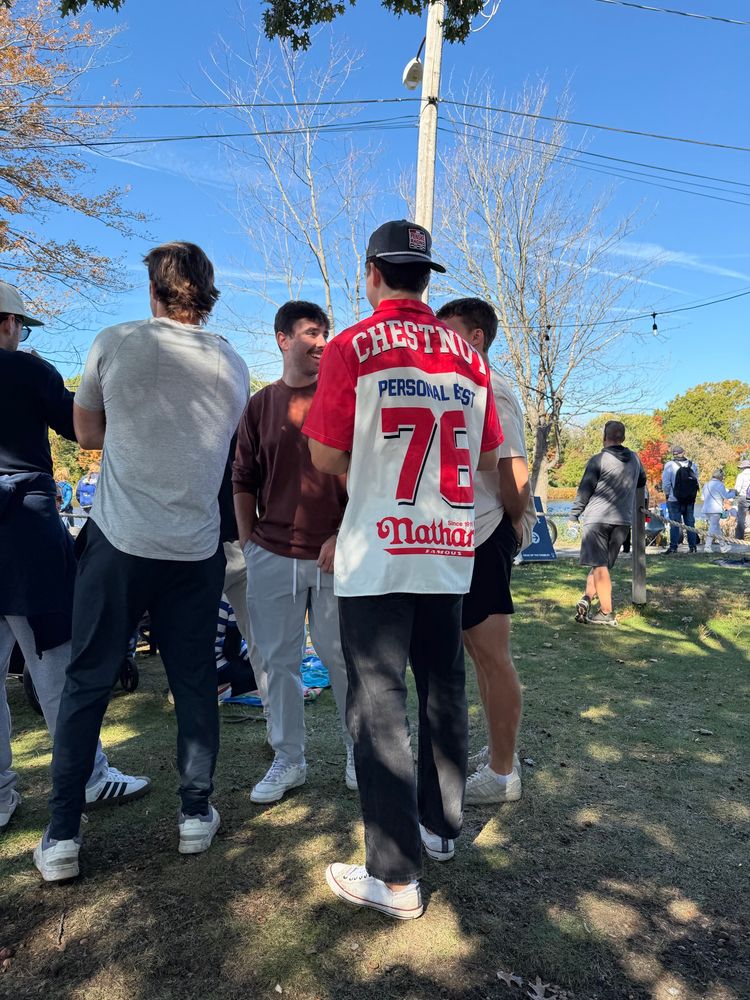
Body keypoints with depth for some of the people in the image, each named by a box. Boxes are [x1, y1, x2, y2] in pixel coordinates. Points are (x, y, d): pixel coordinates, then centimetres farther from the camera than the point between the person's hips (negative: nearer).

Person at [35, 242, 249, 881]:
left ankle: (62, 836, 15)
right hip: (197, 548, 2)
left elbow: (87, 434, 9)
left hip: (120, 541, -1)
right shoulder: (234, 367, 5)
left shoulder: (115, 343, -3)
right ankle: (196, 815, 23)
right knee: (195, 683, 12)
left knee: (87, 683, 9)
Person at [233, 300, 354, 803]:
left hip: (336, 554, -2)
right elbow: (244, 480, 12)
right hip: (273, 555, 3)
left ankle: (358, 751, 24)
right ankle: (288, 759, 24)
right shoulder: (260, 405, 9)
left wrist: (343, 536, -9)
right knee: (278, 660, 9)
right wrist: (247, 541, 6)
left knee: (343, 656, 6)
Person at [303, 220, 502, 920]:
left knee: (378, 704, 2)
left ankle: (395, 877, 9)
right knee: (443, 689, 17)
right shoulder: (469, 356, 7)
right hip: (451, 550, 5)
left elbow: (326, 458, -5)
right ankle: (441, 827, 33)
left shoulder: (352, 347, -6)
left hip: (378, 552, -5)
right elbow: (488, 459, 12)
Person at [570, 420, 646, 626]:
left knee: (599, 565, -1)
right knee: (603, 563, 13)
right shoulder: (634, 459, 10)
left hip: (597, 518, -5)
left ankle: (606, 613, -2)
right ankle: (588, 598, -2)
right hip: (623, 520, 5)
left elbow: (584, 490, -6)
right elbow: (642, 482, 27)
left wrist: (574, 514, 3)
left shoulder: (598, 460, -7)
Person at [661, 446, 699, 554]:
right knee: (690, 522, 12)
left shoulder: (670, 465, -11)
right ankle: (693, 546, 14)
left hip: (674, 499, -4)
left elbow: (665, 483, -11)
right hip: (690, 499, 4)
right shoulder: (692, 465, 2)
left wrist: (667, 494, 5)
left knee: (674, 524, -1)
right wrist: (692, 494, 15)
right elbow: (696, 481, 6)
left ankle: (673, 547, -3)